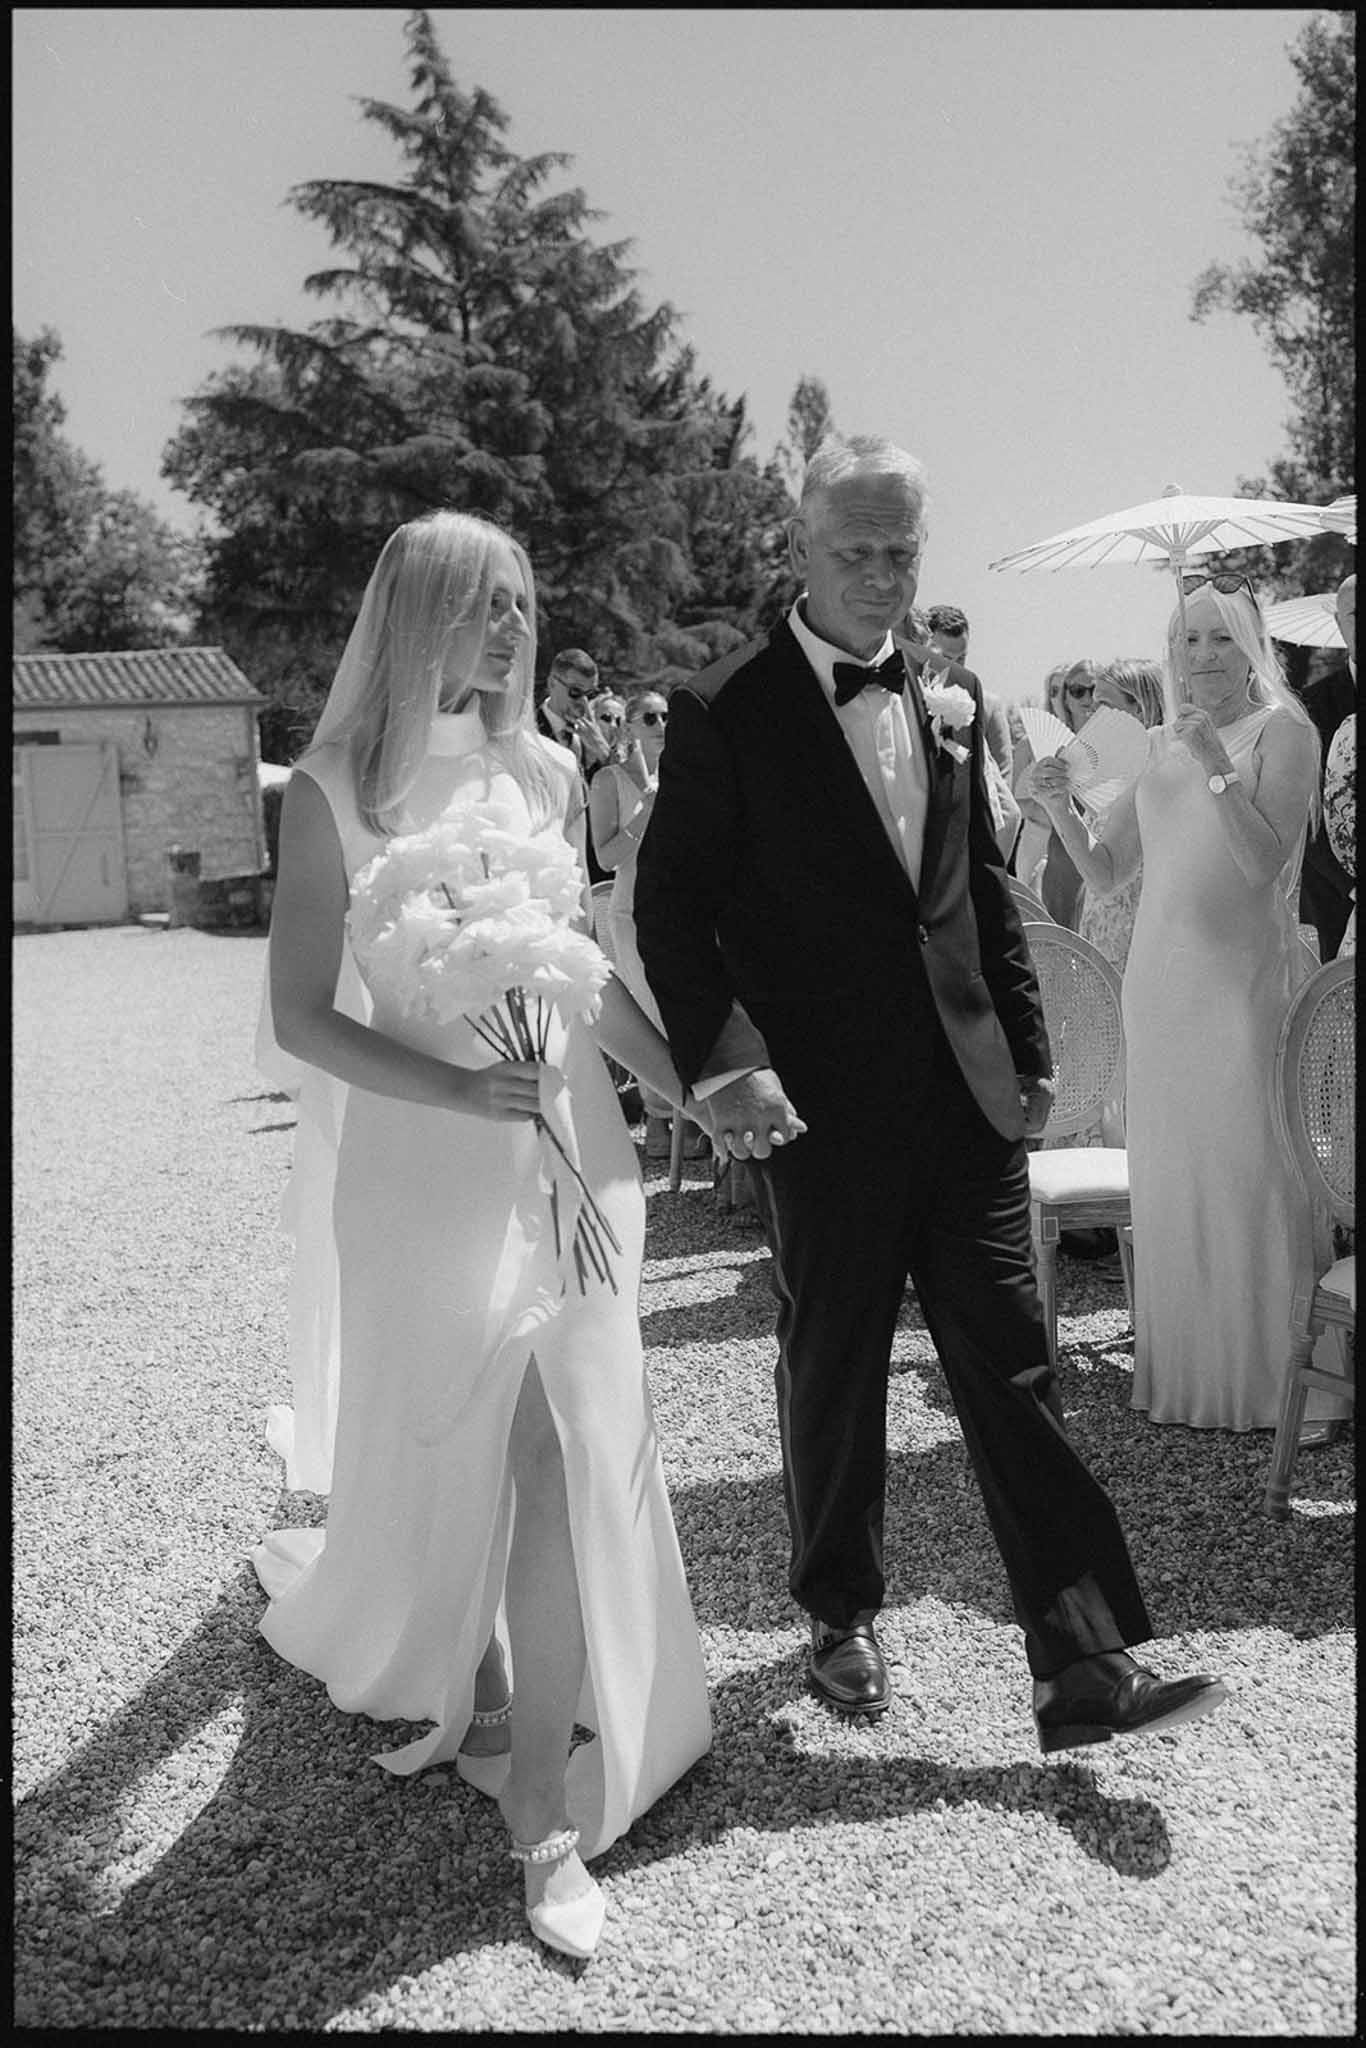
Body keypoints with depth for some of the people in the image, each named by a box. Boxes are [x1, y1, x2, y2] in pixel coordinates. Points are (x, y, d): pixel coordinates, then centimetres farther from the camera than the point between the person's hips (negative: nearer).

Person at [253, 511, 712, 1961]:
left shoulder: (543, 773, 6)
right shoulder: (335, 792, -6)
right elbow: (299, 1016, -8)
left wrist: (689, 1085, 12)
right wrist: (453, 1086, -21)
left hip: (565, 1152, 3)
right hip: (419, 1171, -3)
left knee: (573, 1466, 0)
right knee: (446, 1461, 12)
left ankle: (548, 1816, 12)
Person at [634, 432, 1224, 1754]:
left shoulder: (948, 702, 11)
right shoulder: (725, 711, -6)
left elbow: (984, 888, 16)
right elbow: (669, 904, -8)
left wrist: (1027, 1046, 12)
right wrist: (725, 1062, -20)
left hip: (968, 1095, 4)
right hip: (824, 1105, -4)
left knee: (1012, 1372, 5)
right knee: (833, 1375, 11)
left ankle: (1084, 1670, 12)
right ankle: (839, 1620, 33)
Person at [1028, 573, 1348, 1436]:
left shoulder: (1282, 733, -3)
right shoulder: (1161, 745, 13)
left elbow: (1266, 864, -14)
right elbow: (1106, 871, 13)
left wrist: (1218, 768, -21)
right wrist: (1061, 807, -3)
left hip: (1245, 977, -5)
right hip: (1161, 982, 5)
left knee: (1250, 1171, -1)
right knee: (1168, 1177, 10)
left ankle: (1269, 1375, 14)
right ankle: (1185, 1369, 24)